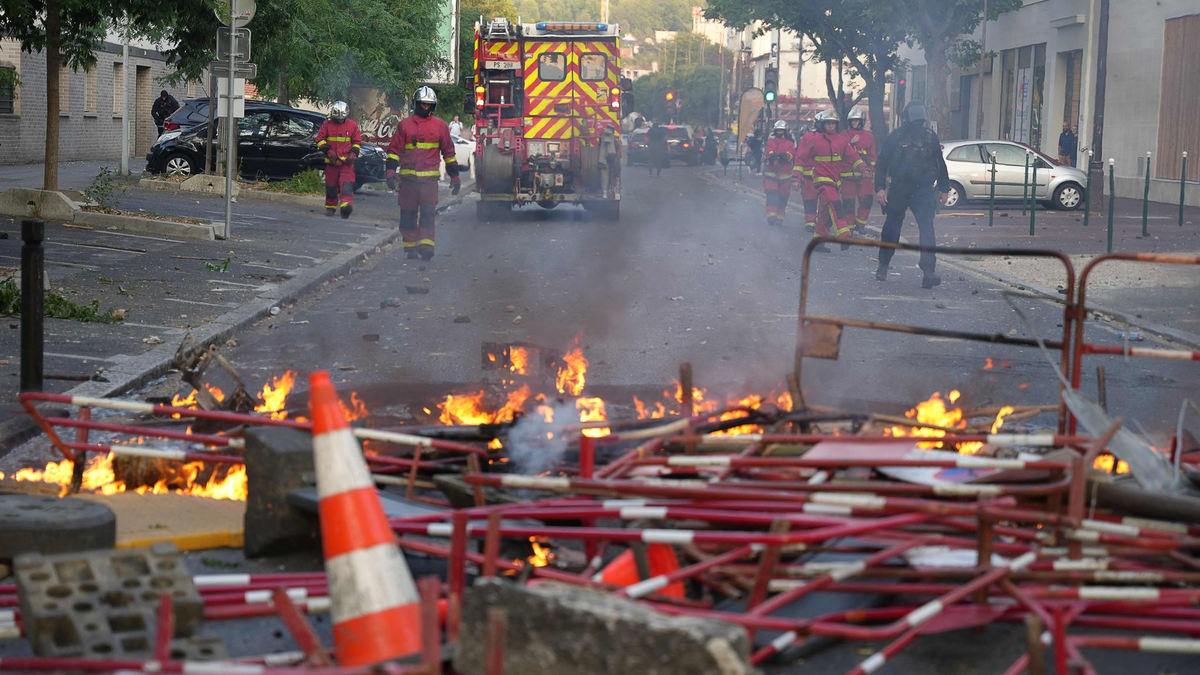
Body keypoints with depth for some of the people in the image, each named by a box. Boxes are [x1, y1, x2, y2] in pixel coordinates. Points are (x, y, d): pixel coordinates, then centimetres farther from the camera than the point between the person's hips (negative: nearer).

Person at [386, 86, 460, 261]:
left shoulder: (440, 126, 9)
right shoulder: (405, 125, 8)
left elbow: (449, 152, 15)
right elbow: (394, 149, 9)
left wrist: (455, 176, 14)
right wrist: (391, 171, -2)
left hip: (430, 178, -1)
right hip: (408, 177, 1)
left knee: (428, 213, -12)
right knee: (408, 214, 5)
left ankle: (426, 246, -18)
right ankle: (410, 247, 14)